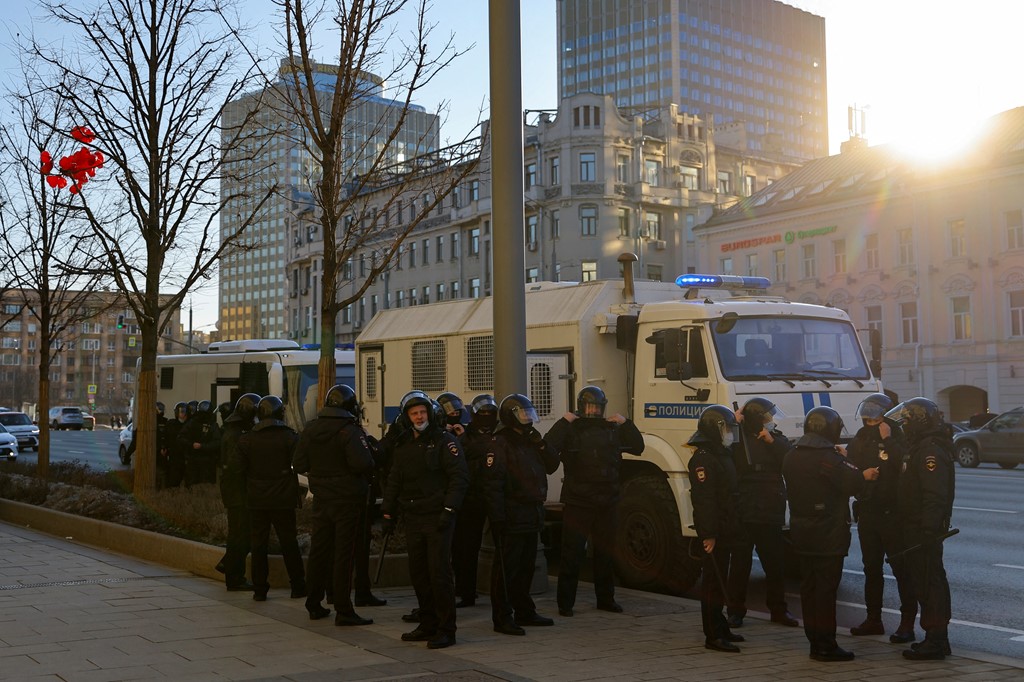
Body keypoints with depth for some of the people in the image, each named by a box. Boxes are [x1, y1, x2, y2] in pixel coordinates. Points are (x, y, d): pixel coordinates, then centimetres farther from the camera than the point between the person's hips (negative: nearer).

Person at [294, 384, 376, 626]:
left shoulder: (310, 430, 3)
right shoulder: (349, 430, -15)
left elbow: (298, 465, 5)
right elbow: (362, 463, -26)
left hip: (321, 499, 6)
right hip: (347, 499, -6)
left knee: (318, 550, 14)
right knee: (344, 554, -2)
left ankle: (314, 605, 22)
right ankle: (343, 611, 1)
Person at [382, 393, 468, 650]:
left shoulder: (444, 441, -5)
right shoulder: (403, 445, 14)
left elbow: (459, 477, -11)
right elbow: (394, 481, 20)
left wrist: (448, 510, -18)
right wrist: (388, 513, 14)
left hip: (437, 518, -6)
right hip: (412, 519, 6)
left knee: (439, 573, -7)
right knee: (418, 574, 9)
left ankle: (446, 630, -1)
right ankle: (428, 624, 20)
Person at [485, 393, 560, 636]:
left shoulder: (530, 441, 16)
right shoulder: (501, 443, -11)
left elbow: (551, 466, 13)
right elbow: (494, 481, -18)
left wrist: (541, 444, -2)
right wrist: (498, 516, -23)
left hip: (532, 514, 9)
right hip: (512, 516, -9)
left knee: (526, 566, 16)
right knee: (506, 567, -4)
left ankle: (524, 612, 27)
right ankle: (502, 618, 0)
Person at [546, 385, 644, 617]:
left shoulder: (612, 429, 11)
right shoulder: (570, 429, -2)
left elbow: (637, 447, 10)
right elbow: (548, 447, -17)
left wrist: (625, 423, 1)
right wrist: (563, 422, -17)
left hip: (607, 502, 4)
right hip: (577, 502, -4)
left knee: (606, 553, 12)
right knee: (572, 554, -2)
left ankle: (606, 599, 24)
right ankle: (565, 603, 4)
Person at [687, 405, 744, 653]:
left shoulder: (723, 454, 15)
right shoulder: (703, 459, -17)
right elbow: (703, 500, -23)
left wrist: (730, 528, 17)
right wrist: (709, 534, -26)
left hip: (724, 529, 10)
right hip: (714, 532, -10)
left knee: (719, 579, 17)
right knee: (713, 581, -7)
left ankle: (720, 628, 26)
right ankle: (713, 635, -4)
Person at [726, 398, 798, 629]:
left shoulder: (776, 439, 10)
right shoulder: (736, 440, 1)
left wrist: (773, 441, -12)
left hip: (770, 514, 3)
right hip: (742, 514, -3)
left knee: (775, 563, 9)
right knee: (740, 563, 2)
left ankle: (778, 609, 22)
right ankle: (735, 611, 11)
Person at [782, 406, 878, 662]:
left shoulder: (792, 456, 10)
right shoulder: (827, 456, -16)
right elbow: (852, 483, -20)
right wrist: (865, 475, 2)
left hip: (802, 532, 8)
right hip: (827, 533, -8)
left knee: (809, 585, 12)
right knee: (826, 587, -3)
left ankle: (814, 640, 19)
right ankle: (825, 645, 0)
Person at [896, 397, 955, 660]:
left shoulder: (931, 451, -17)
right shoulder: (918, 447, 17)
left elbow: (935, 494, -24)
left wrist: (930, 528, -26)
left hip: (924, 528, -11)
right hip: (915, 527, 11)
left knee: (929, 582, -8)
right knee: (923, 581, 14)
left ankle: (936, 641, -4)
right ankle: (936, 638, 22)